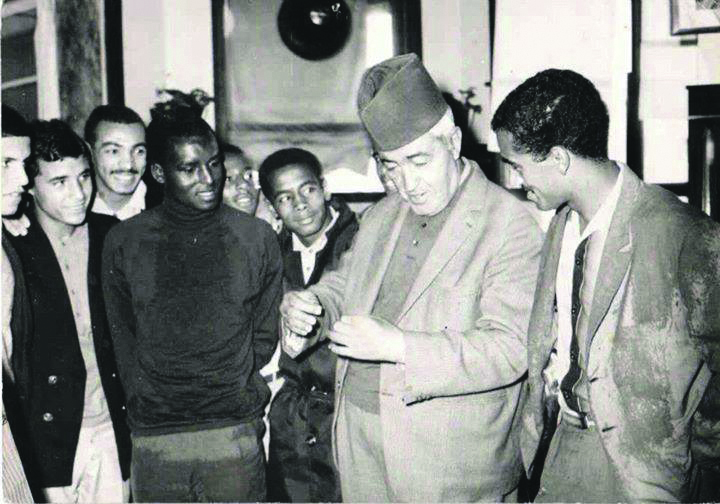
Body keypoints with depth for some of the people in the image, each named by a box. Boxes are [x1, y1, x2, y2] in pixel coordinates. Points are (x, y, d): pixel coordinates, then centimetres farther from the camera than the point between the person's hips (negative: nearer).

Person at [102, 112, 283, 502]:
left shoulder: (257, 237, 1)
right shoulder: (123, 242, 1)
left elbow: (265, 333, 7)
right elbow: (123, 337, 8)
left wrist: (234, 394, 4)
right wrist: (147, 402, 5)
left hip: (235, 435, 0)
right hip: (153, 440, 1)